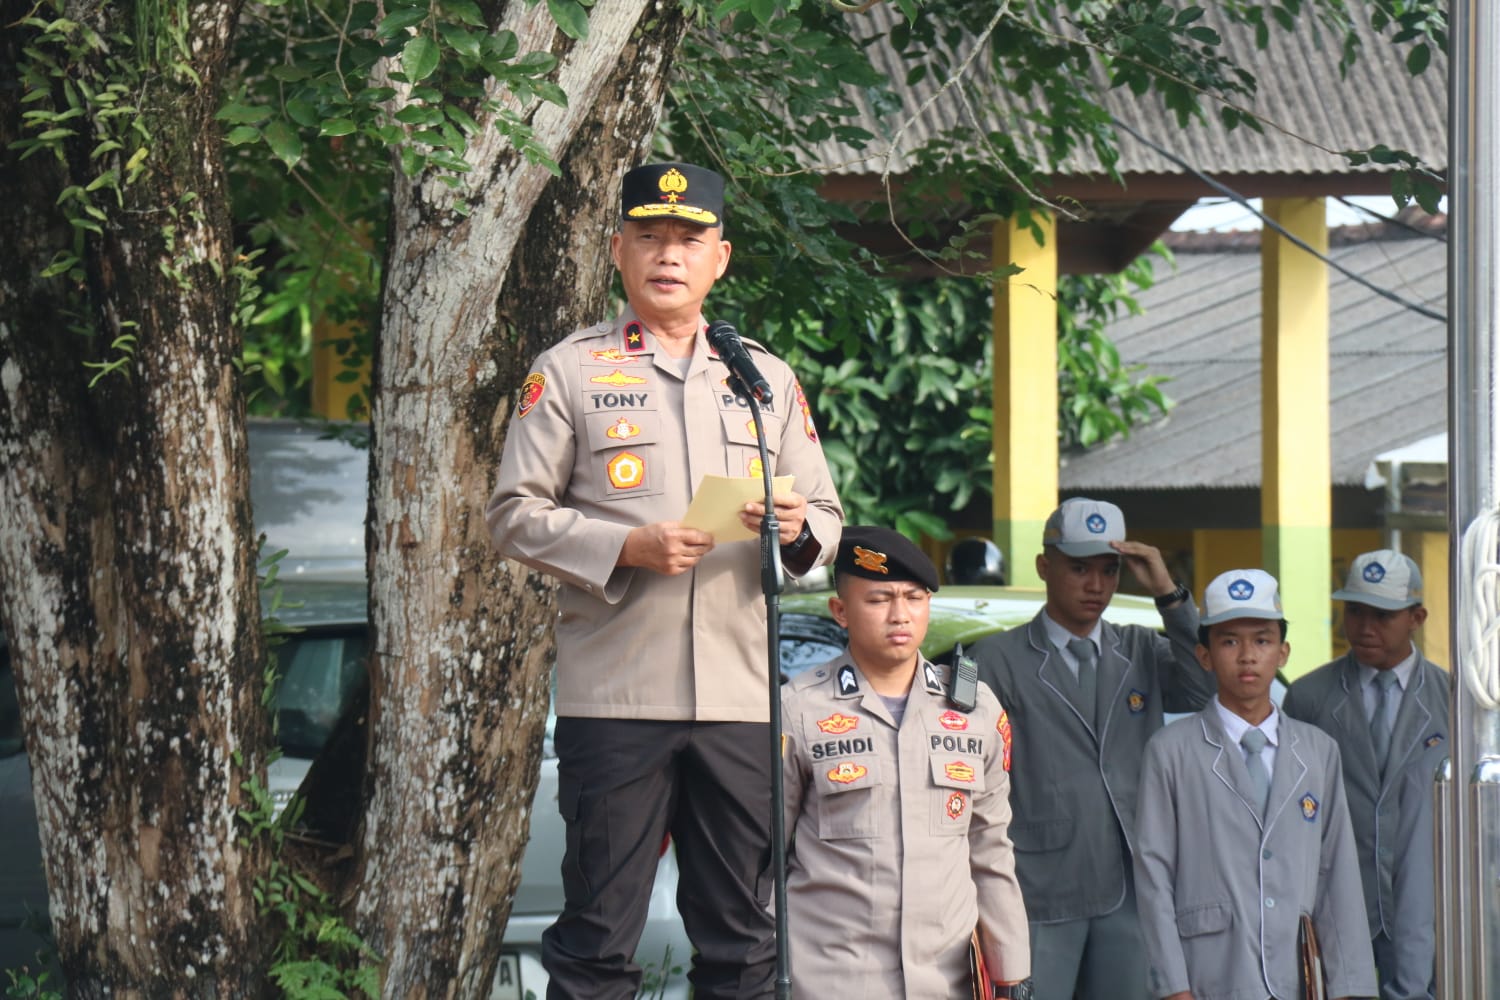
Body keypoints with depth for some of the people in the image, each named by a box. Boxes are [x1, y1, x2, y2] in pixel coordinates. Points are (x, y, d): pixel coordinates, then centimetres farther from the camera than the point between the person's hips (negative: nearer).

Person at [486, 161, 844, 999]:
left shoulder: (768, 379, 17)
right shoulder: (568, 372, 7)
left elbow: (827, 518, 18)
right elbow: (516, 516, 2)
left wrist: (798, 528, -7)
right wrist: (627, 546, -13)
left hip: (741, 695, 3)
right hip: (615, 696, -3)